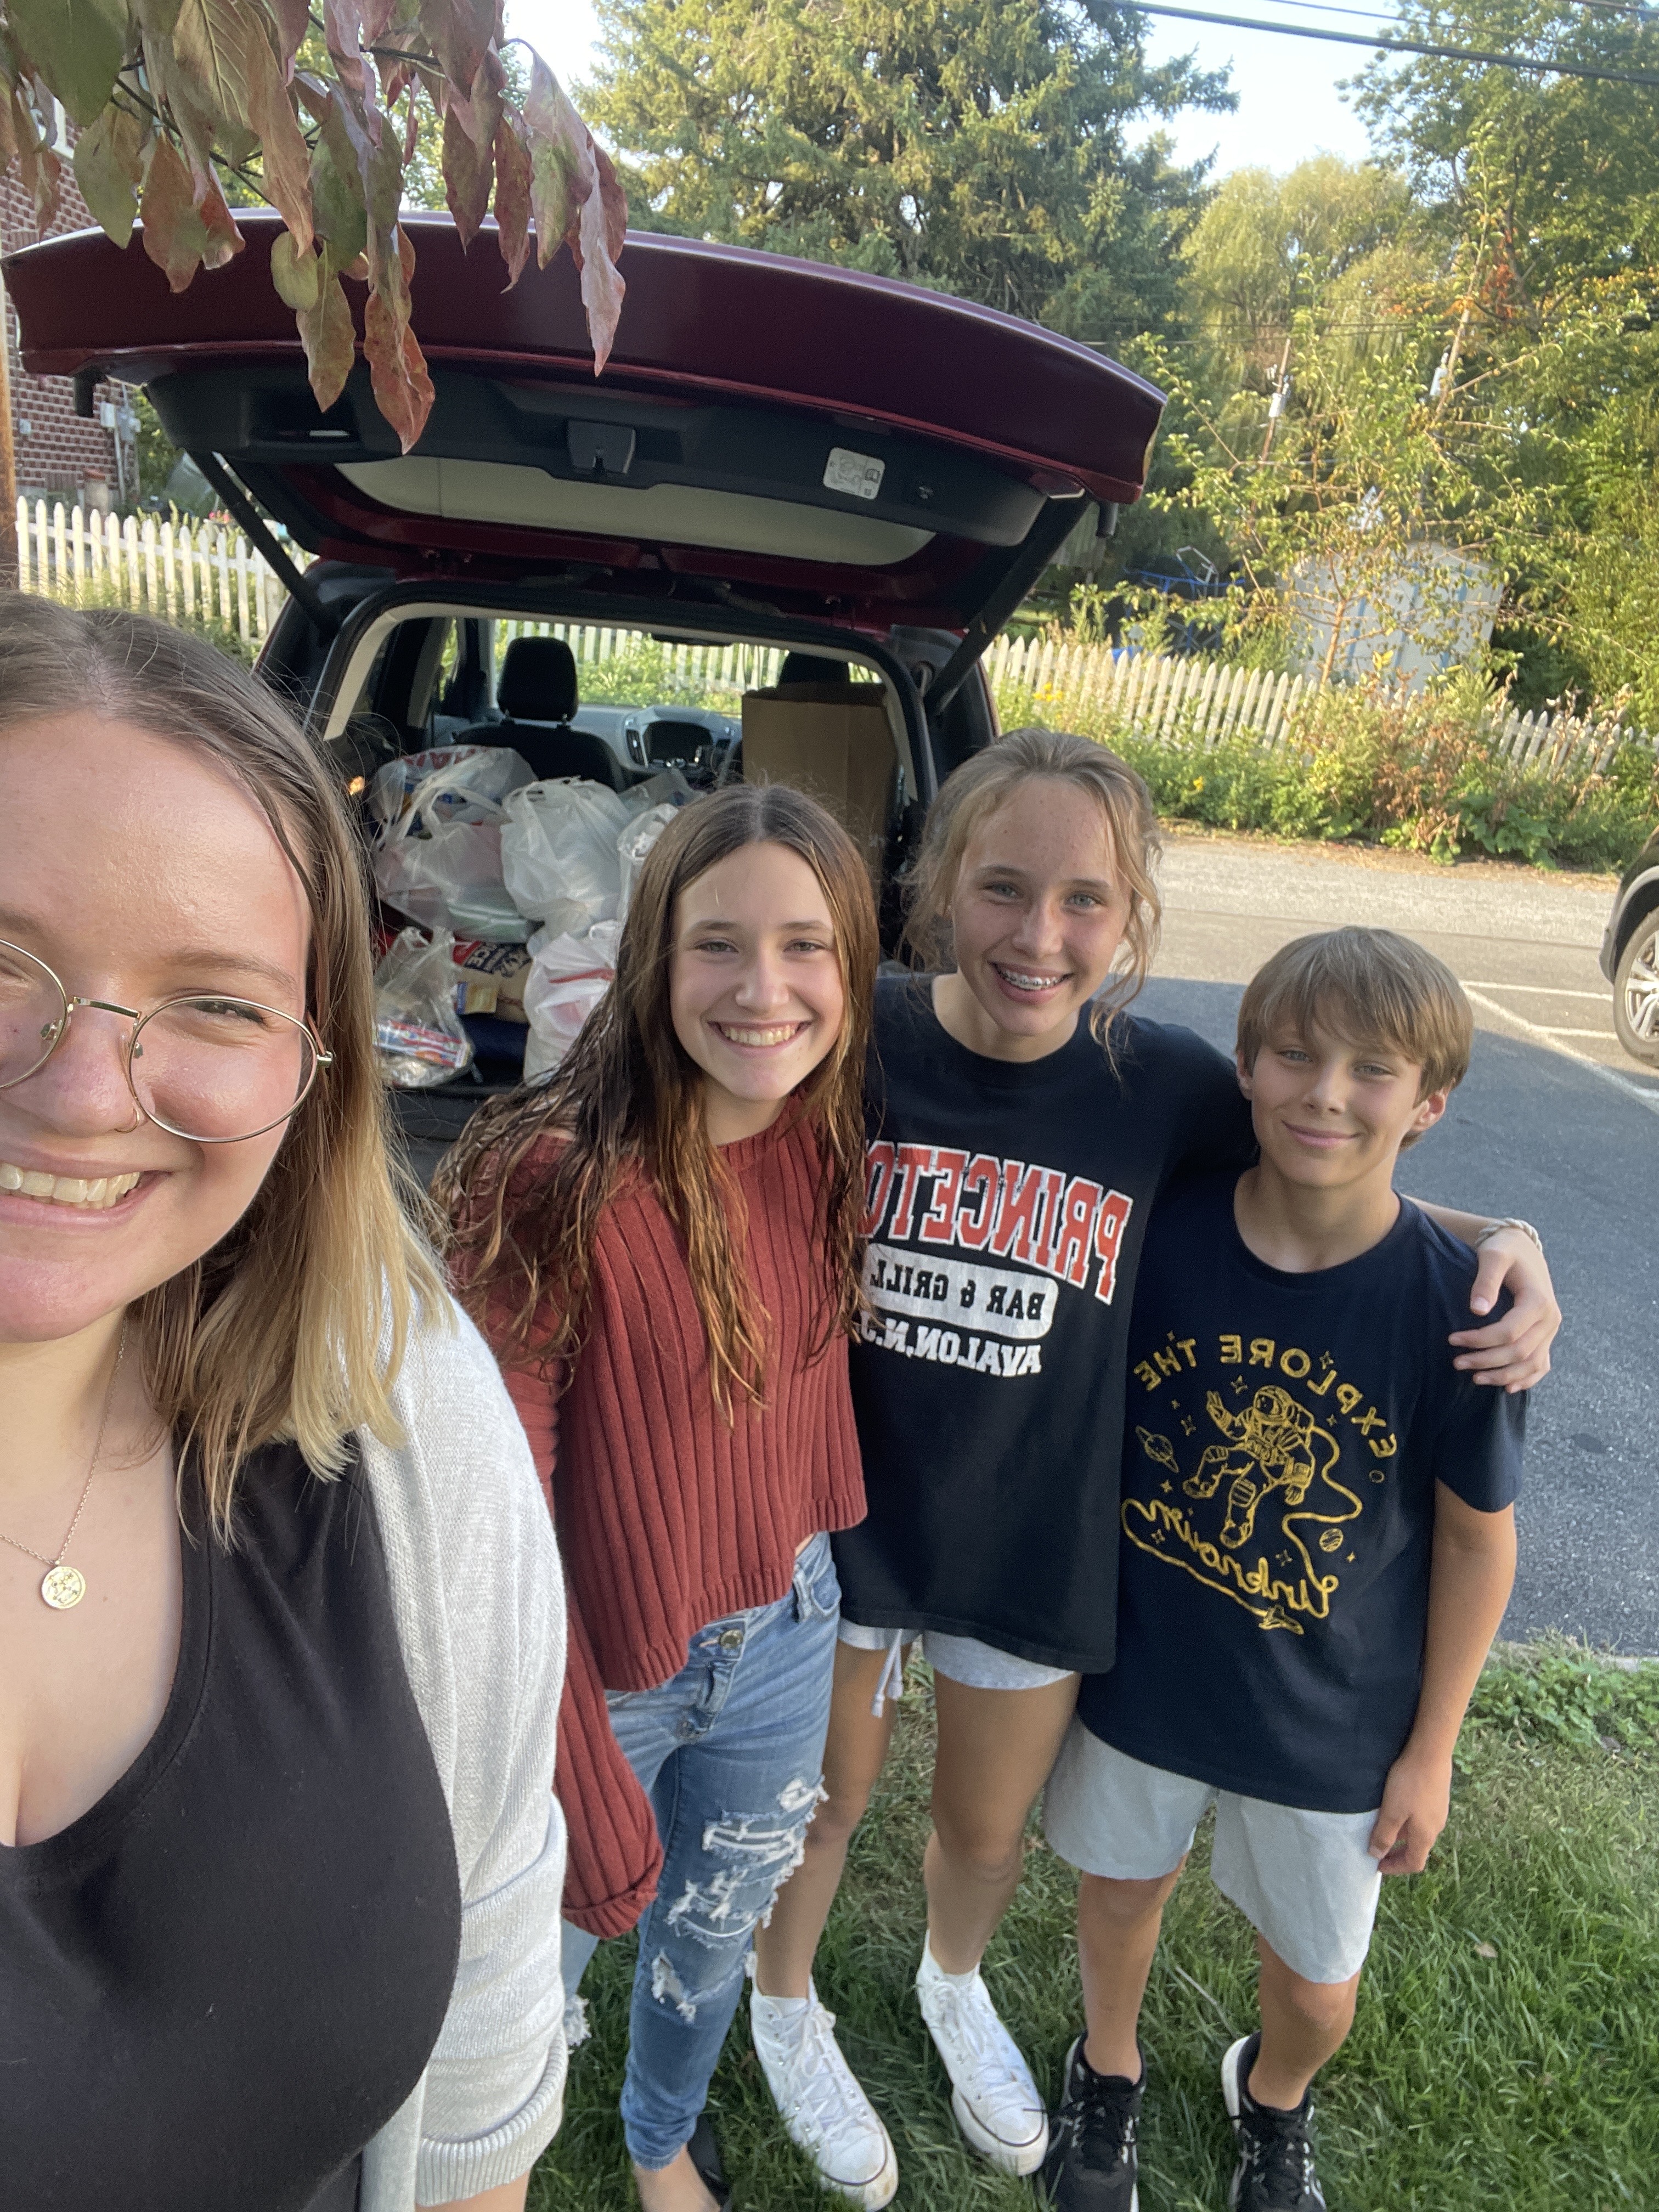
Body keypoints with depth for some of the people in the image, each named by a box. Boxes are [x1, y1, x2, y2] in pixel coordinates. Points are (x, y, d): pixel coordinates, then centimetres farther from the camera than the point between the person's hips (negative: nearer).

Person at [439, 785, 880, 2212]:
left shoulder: (827, 1145, -10)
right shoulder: (552, 1185, -29)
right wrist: (581, 1787, -20)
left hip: (785, 1637, 5)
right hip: (601, 1667, -5)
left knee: (719, 1923, 29)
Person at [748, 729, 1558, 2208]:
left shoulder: (1169, 1087, -15)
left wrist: (1499, 1242, -13)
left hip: (1037, 1547, 2)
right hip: (841, 1522, -1)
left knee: (991, 1825, 27)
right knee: (824, 1799, 23)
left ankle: (957, 1984, 64)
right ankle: (786, 2004, 59)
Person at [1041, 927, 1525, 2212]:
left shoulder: (1458, 1305, -21)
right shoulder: (1158, 1231, -18)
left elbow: (1478, 1540, -8)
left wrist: (1433, 1748, -1)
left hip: (1334, 1724, 0)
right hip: (1141, 1674, 1)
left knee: (1319, 1982, 20)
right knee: (1121, 1890, 24)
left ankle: (1274, 2101, 58)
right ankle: (1108, 2072, 59)